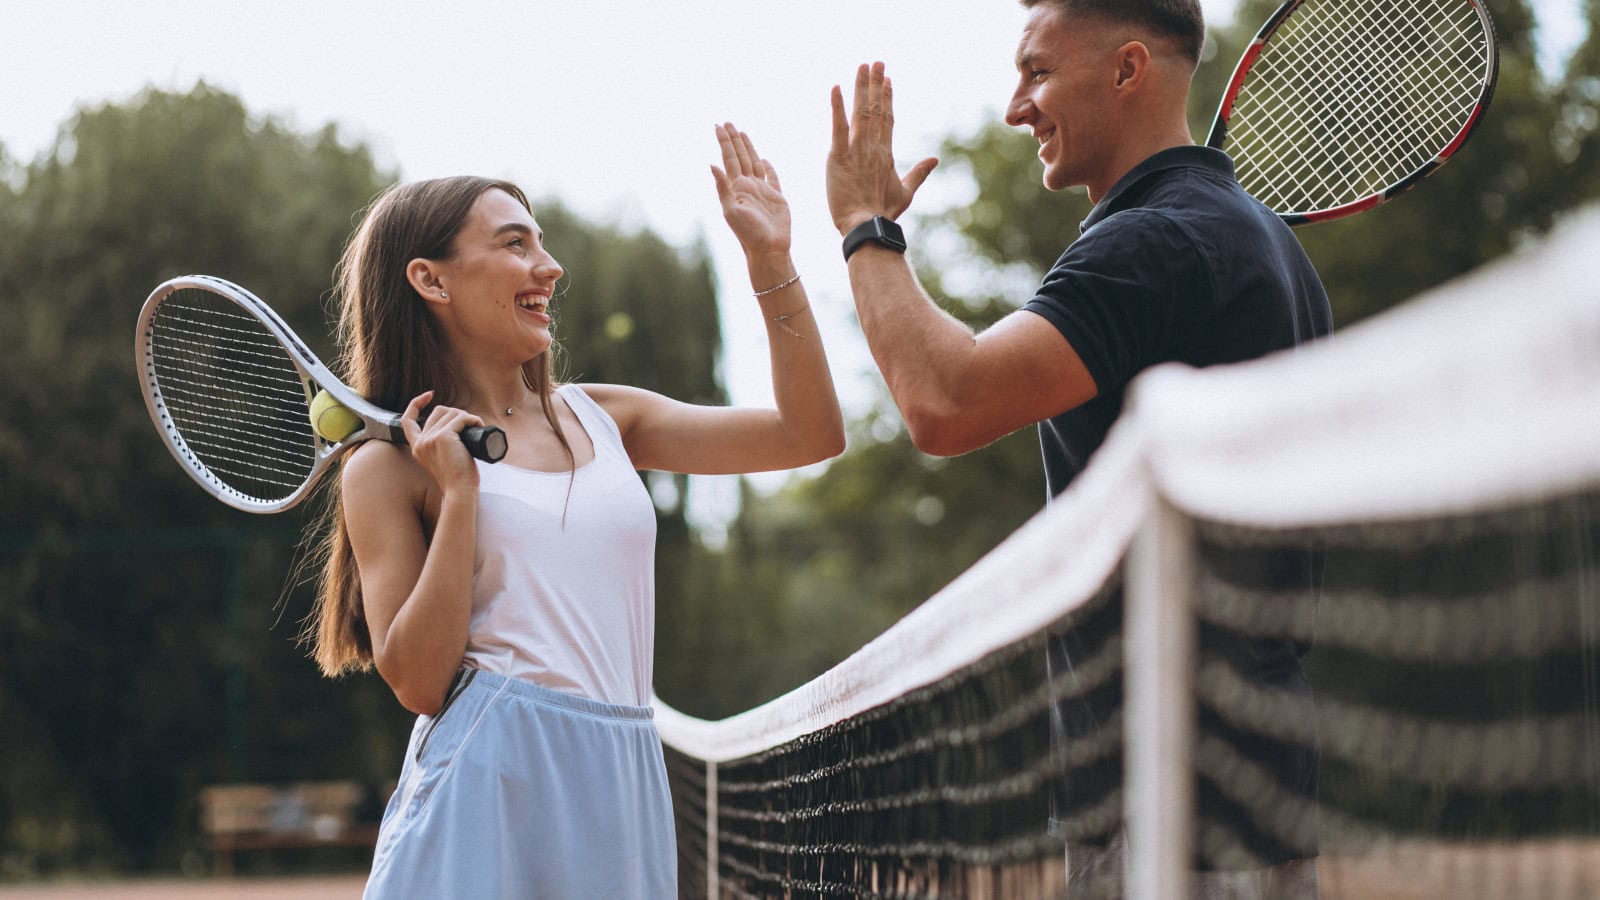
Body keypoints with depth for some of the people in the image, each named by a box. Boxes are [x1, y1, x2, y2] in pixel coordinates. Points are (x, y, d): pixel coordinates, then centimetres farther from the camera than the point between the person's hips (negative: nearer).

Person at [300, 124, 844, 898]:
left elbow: (809, 434, 9)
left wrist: (771, 261, 3)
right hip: (492, 784, -4)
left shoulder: (604, 419, 13)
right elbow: (418, 681, -9)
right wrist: (459, 493, -12)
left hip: (623, 787, 5)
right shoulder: (388, 468, 0)